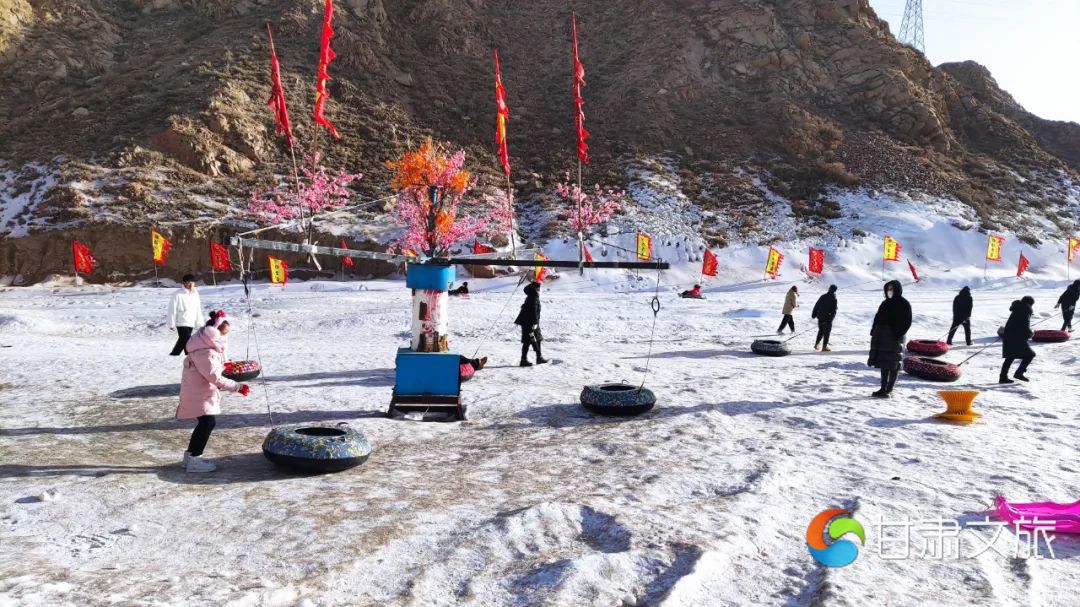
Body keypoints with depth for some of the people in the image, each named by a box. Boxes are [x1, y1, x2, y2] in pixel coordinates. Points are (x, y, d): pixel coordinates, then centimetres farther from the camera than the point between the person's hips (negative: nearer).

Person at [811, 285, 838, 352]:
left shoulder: (823, 297, 5)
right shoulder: (833, 299, -11)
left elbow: (816, 306, 9)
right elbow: (834, 310, -15)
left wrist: (814, 314, 15)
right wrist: (831, 317, -10)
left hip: (820, 317, 6)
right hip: (827, 318, -6)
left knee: (821, 331, 21)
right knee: (827, 332, 1)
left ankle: (817, 344, 24)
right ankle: (824, 347, -1)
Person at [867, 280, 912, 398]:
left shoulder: (904, 304, -4)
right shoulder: (886, 303, 15)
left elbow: (907, 322, -10)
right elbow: (878, 318, 18)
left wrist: (898, 334, -19)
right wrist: (874, 331, 5)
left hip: (894, 337, -7)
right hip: (882, 337, 7)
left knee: (893, 364, -2)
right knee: (884, 363, 10)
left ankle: (889, 390, 3)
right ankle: (883, 389, 16)